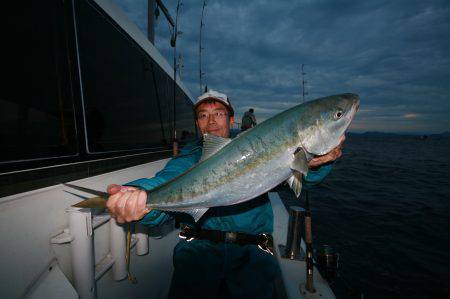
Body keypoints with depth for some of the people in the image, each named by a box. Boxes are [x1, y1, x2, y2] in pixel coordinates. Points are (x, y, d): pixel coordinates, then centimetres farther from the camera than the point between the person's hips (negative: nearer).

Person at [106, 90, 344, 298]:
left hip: (251, 251, 1)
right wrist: (141, 195, -36)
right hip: (200, 247, 0)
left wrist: (314, 164, -28)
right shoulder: (191, 155, 7)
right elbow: (168, 180, -13)